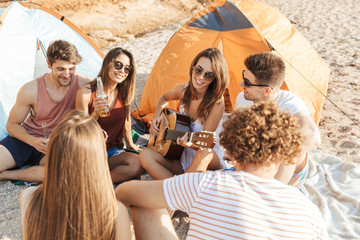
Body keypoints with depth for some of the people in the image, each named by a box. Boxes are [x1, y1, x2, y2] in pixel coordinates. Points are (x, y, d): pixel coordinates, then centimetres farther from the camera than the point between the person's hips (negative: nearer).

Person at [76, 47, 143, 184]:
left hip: (113, 151, 4)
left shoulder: (125, 93, -1)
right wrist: (96, 114, -27)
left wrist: (130, 144, 27)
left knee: (138, 164, -29)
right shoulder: (86, 93, -13)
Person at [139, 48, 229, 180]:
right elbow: (164, 98, 22)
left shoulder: (217, 103, -19)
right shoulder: (183, 90, -3)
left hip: (210, 162, -4)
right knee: (145, 155, -21)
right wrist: (156, 117, 5)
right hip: (183, 158, 5)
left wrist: (192, 144, -43)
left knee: (205, 153, -41)